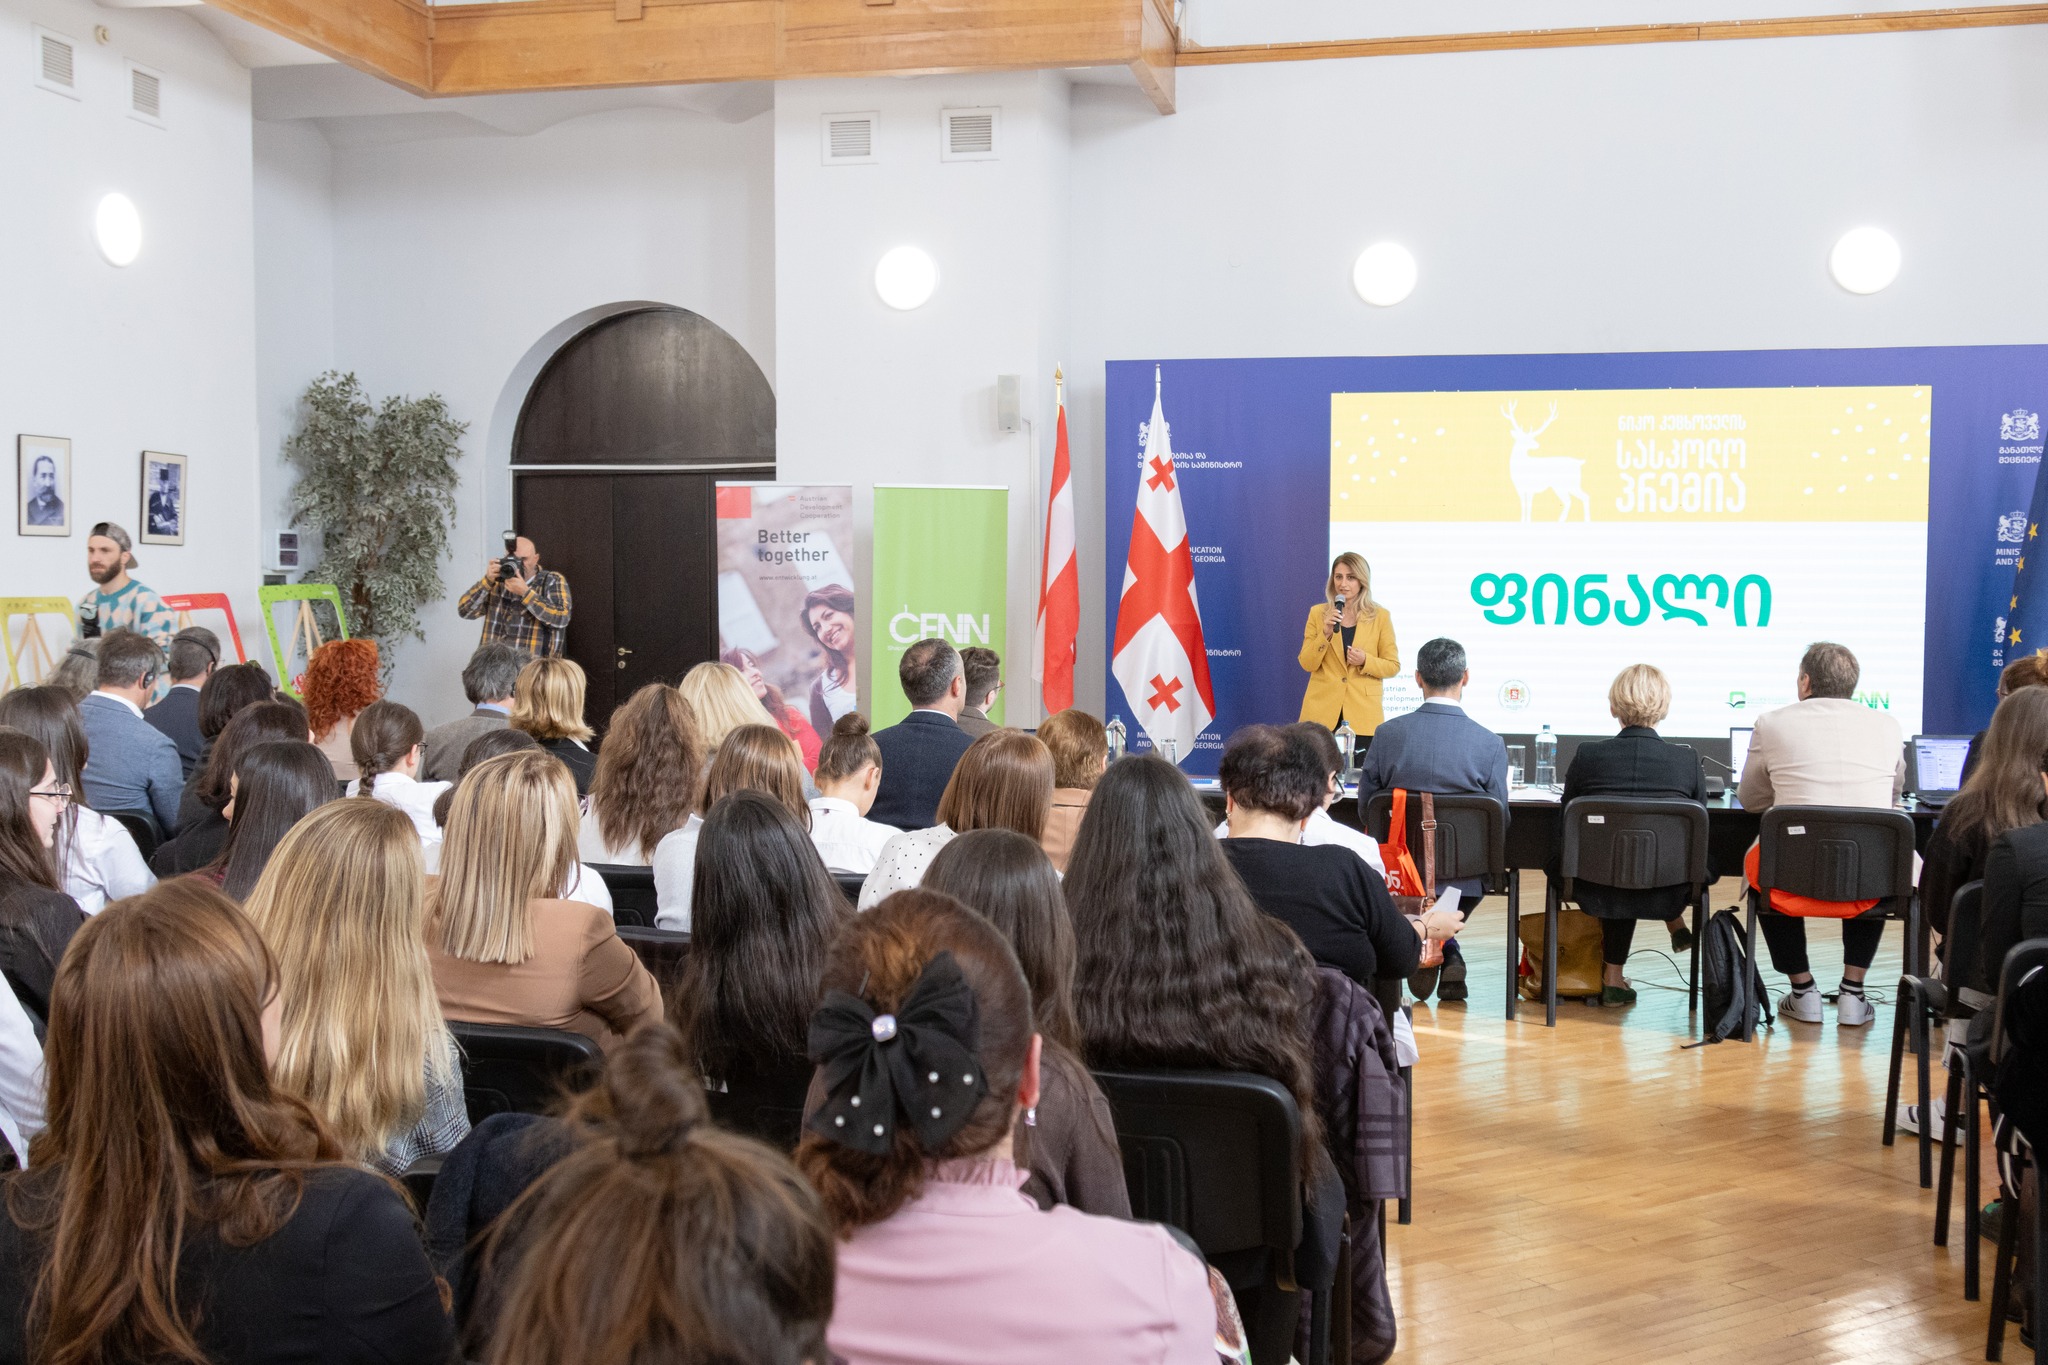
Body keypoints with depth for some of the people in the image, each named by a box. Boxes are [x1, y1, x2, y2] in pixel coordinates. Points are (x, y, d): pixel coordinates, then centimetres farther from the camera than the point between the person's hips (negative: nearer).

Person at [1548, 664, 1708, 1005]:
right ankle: (1674, 923, 48)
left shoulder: (1588, 755, -7)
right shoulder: (1688, 761, -7)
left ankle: (1613, 976, 39)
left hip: (1596, 890, 0)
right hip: (1666, 892, 0)